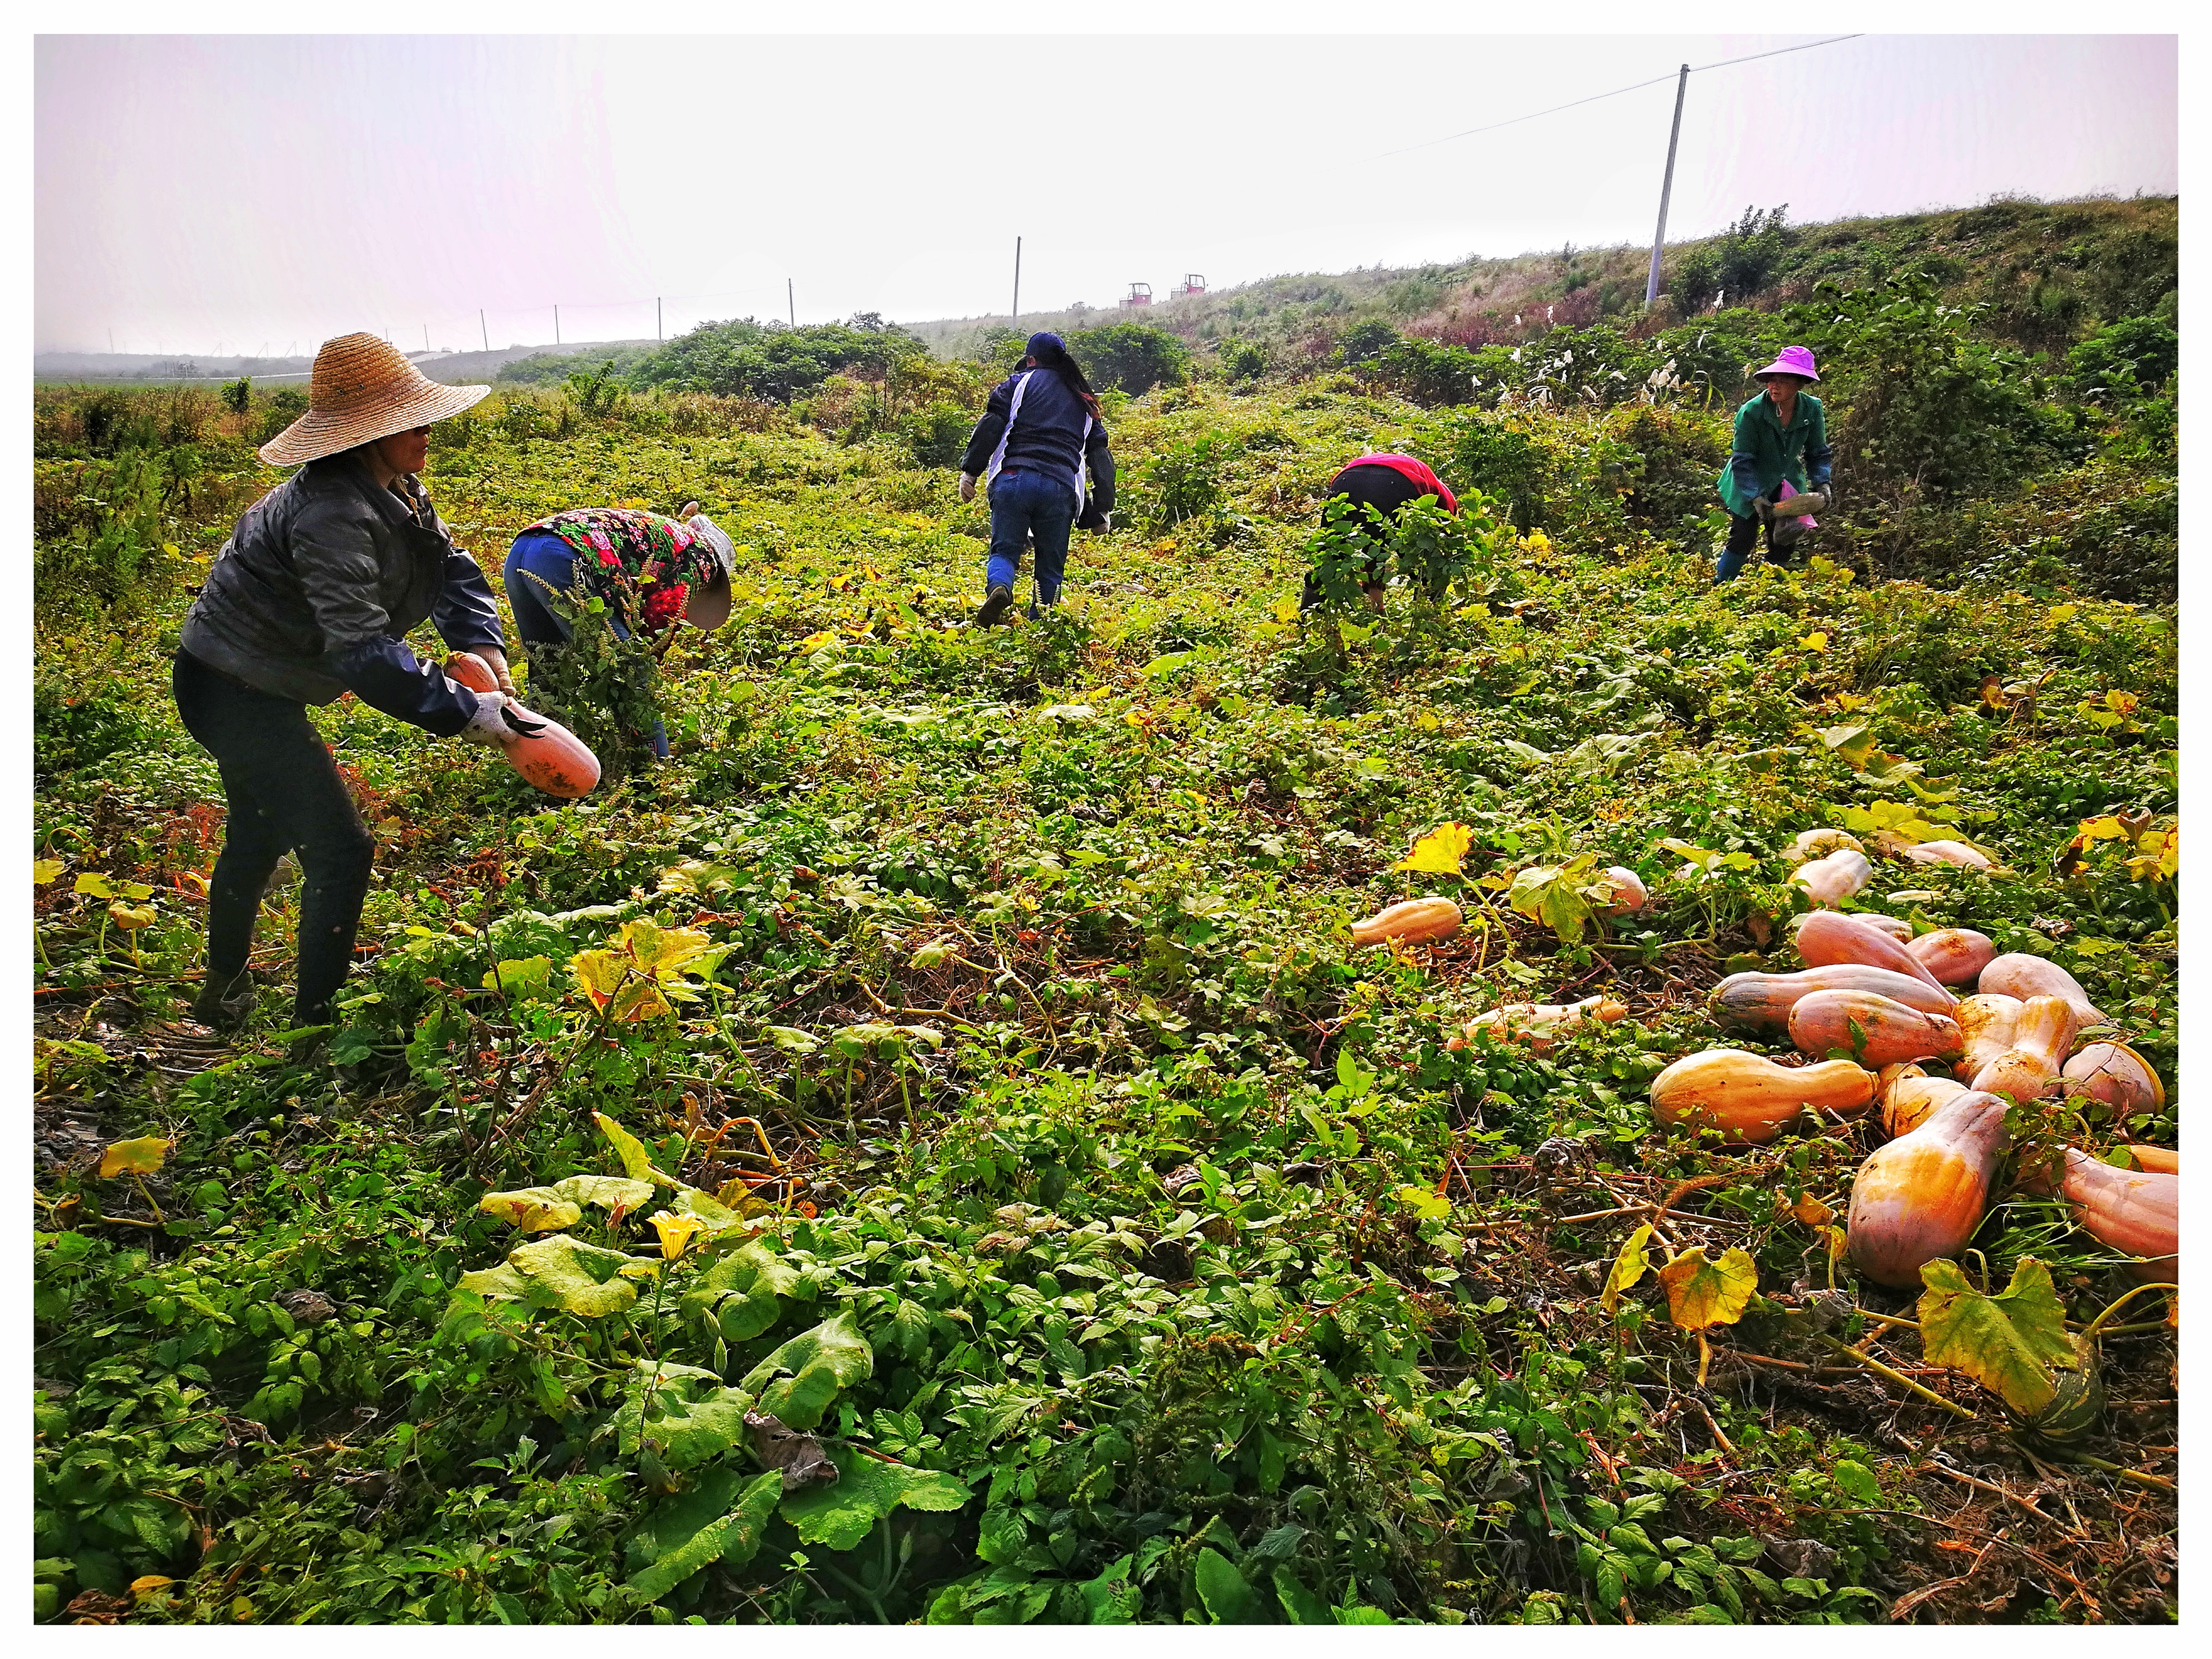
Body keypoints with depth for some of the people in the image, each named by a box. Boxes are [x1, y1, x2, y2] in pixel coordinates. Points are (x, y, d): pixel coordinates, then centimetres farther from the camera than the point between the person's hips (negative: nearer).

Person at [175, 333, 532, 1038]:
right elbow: (364, 652, -37)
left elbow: (450, 564, 1)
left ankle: (224, 993, 47)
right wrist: (464, 713, -36)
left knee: (259, 834, 26)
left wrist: (484, 644, -17)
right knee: (338, 852, -7)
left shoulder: (394, 488, 0)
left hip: (249, 687, 11)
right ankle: (316, 1020, 6)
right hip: (236, 693, -11)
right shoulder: (333, 515, -31)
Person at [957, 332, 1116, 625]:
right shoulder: (1084, 401, 25)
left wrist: (970, 470, 0)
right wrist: (1102, 510, 20)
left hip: (1013, 479, -2)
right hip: (1060, 489, 2)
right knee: (1050, 568, 11)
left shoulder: (1019, 383, 15)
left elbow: (991, 425, 0)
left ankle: (998, 587, -25)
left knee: (1004, 550, 6)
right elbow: (1100, 454, 21)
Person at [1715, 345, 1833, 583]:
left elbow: (1818, 452, 1)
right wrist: (1756, 497, -26)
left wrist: (1821, 484, -13)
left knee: (1783, 545, 5)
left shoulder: (1812, 409, -13)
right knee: (1743, 541, -10)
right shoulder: (1751, 412, -25)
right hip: (1749, 485, -4)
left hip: (1787, 483, 4)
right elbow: (1742, 461, -20)